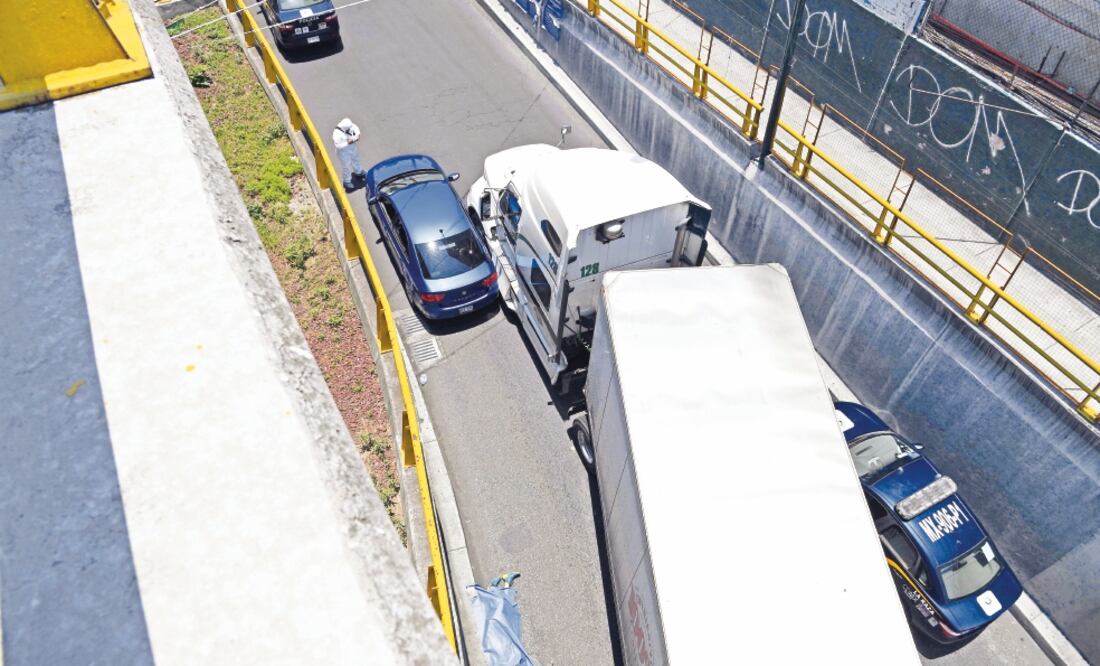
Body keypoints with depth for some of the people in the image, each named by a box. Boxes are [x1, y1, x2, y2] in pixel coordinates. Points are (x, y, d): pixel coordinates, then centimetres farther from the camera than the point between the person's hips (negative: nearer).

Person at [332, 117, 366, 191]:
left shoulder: (350, 125, -20)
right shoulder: (337, 133, -37)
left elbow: (356, 127, 0)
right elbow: (338, 145, -34)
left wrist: (357, 135, -19)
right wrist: (348, 143, -36)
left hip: (353, 148, 7)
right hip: (344, 152, -7)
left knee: (355, 160, 32)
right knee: (346, 166, 12)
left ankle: (358, 172, 62)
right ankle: (347, 181, 35)